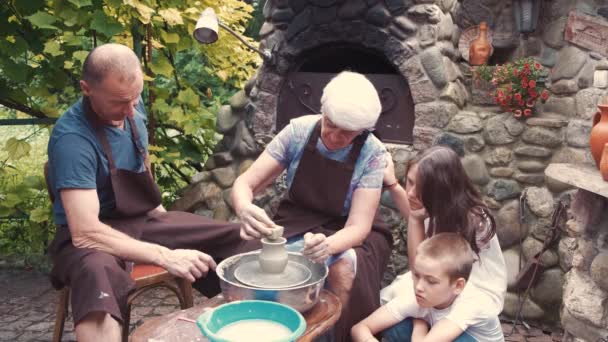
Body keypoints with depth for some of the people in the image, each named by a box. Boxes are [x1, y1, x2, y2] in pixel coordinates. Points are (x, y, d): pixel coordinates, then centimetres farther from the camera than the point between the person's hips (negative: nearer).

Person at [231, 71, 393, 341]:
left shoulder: (372, 153, -18)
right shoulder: (298, 131, -15)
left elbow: (358, 226, -21)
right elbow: (244, 183, -13)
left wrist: (328, 245, -44)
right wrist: (245, 209, -38)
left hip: (344, 234, -1)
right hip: (296, 224, 1)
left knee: (344, 267, -34)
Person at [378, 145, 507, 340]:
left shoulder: (470, 220, -31)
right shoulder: (438, 206, -12)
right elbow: (413, 214, 16)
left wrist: (416, 219, -28)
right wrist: (391, 182, 2)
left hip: (479, 294, -7)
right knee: (384, 299, -9)